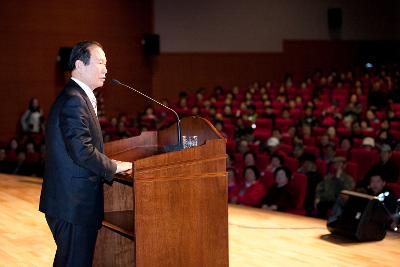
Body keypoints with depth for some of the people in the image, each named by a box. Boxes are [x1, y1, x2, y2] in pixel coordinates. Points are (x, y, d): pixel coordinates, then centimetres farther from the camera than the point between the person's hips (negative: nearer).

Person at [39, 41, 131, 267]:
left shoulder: (78, 97, 16)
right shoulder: (73, 100, -17)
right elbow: (82, 151, -25)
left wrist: (109, 165, 8)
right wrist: (114, 167, -11)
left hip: (72, 203, 10)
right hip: (73, 204, -10)